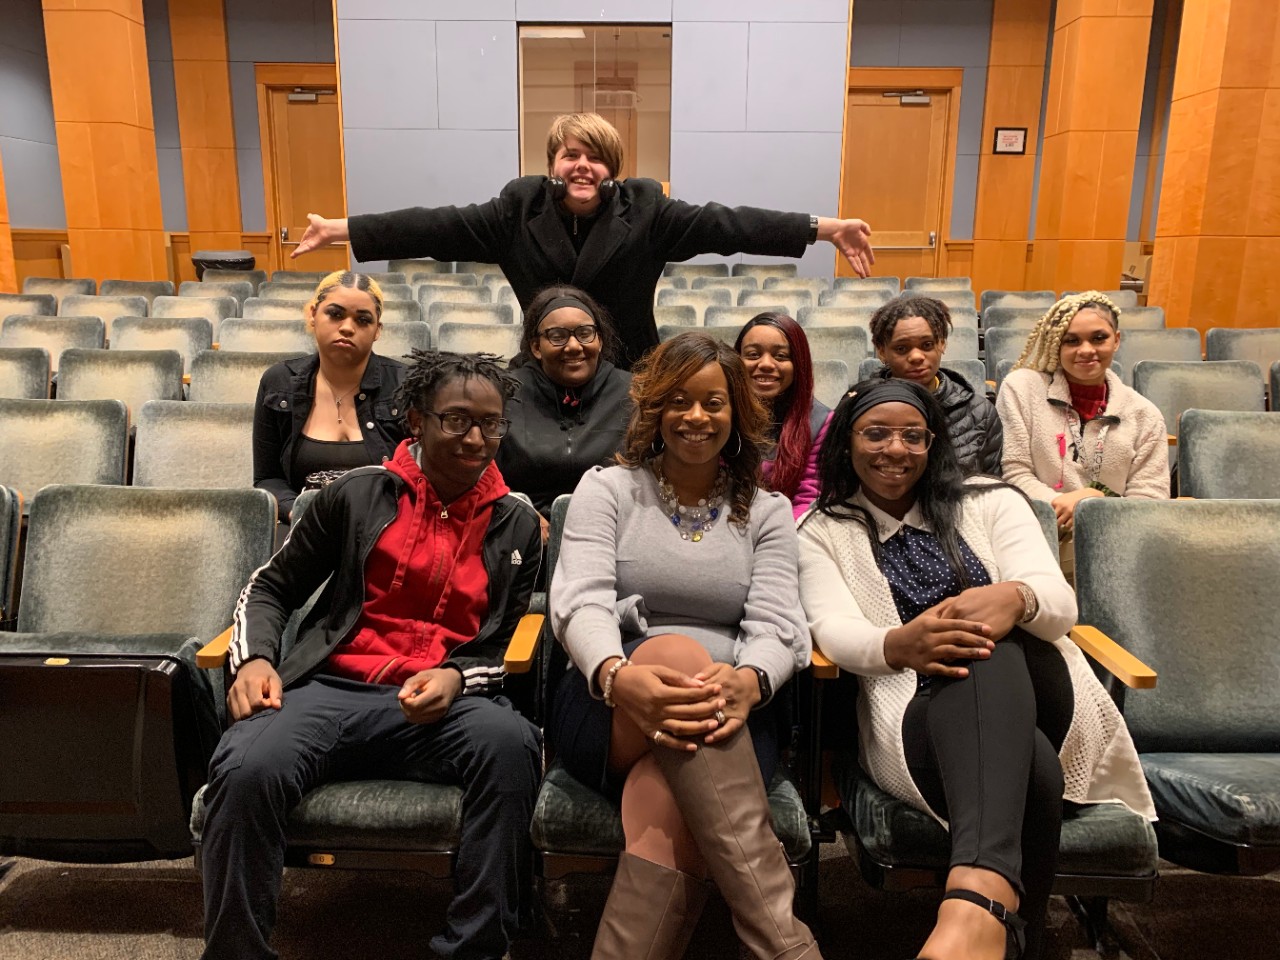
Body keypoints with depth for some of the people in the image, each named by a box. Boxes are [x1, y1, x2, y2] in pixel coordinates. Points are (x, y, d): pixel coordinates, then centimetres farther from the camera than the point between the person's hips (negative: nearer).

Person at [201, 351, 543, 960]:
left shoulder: (516, 525, 14)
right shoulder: (358, 495, 10)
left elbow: (502, 642, 14)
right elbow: (272, 586, 17)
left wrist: (454, 678, -8)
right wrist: (254, 659, -3)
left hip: (441, 704, 1)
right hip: (330, 689, 0)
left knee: (510, 740, -33)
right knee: (245, 769, -32)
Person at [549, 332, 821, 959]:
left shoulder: (767, 512, 15)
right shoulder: (606, 488, 10)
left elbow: (777, 625, -1)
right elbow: (581, 601, -7)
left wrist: (747, 681, -27)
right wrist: (617, 675, -32)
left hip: (727, 724, 1)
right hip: (606, 709, -1)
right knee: (679, 652, -37)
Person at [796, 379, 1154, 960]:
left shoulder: (990, 502, 16)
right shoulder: (824, 531, 14)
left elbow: (1060, 601, 0)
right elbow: (833, 628, -6)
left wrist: (1014, 599, -29)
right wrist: (897, 645, -32)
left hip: (1039, 702, 1)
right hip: (919, 712, -1)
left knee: (986, 641, -38)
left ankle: (977, 893, -55)